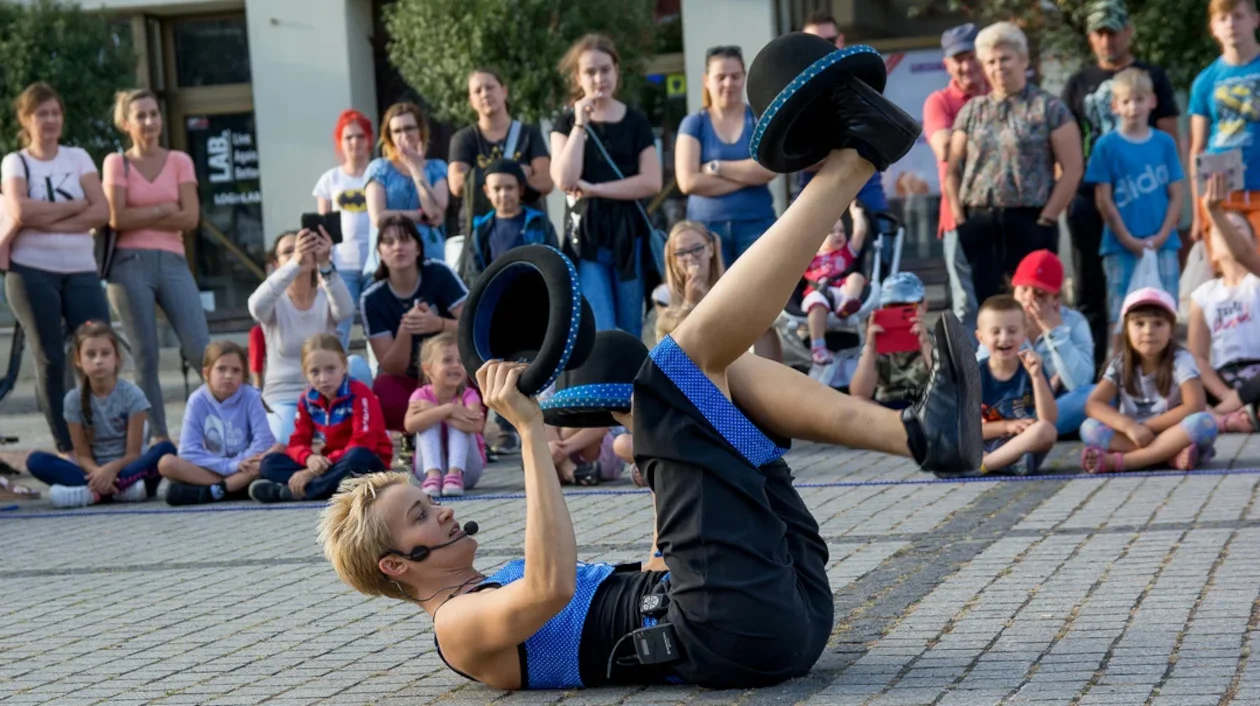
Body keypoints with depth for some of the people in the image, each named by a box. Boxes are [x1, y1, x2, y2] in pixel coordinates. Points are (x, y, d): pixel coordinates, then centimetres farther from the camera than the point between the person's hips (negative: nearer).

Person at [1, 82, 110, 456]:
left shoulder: (78, 158, 10)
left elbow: (101, 212, -3)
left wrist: (47, 221, -11)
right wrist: (75, 206, -7)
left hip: (81, 271, 2)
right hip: (33, 271, -2)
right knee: (50, 359, 0)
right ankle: (66, 448, 6)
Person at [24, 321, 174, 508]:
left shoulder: (132, 395, -7)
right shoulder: (74, 400, -1)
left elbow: (134, 453, -9)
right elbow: (83, 454, -2)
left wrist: (112, 469, -30)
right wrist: (97, 473, -25)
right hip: (95, 471, 2)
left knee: (166, 449, -31)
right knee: (36, 460, -21)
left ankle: (93, 492, -36)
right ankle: (125, 488, -34)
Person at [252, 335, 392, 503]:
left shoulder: (359, 394, -16)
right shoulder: (308, 400, 2)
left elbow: (362, 445, -24)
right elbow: (298, 442, 2)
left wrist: (320, 468, -27)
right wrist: (309, 459, -25)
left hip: (369, 465, -6)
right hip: (332, 465, 6)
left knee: (357, 457, -41)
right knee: (270, 463, -7)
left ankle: (287, 491, -31)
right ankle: (337, 485, -27)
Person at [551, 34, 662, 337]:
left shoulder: (635, 122, 6)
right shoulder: (567, 123, 5)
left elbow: (652, 182, -4)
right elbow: (565, 179, -11)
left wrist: (594, 189, -8)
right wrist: (580, 124, -9)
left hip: (629, 235, 1)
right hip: (586, 236, -1)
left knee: (630, 334, 6)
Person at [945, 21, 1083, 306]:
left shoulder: (1049, 109, 3)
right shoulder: (971, 111, 14)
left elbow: (1072, 169, -2)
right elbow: (952, 170, 14)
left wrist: (1046, 219, -8)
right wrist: (959, 217, 3)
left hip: (1029, 223, -3)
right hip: (979, 225, 3)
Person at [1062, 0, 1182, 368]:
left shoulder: (1151, 77, 7)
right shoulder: (1079, 84, 12)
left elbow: (1171, 139, 4)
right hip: (1090, 197, 2)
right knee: (1090, 291, 5)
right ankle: (1092, 369, 10)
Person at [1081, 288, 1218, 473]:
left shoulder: (1181, 360, -10)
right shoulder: (1121, 364, -2)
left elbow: (1195, 406, -20)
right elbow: (1093, 404, -11)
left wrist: (1147, 427, -19)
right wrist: (1129, 426, -29)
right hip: (1133, 438, 2)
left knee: (1205, 423, -33)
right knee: (1090, 428, -22)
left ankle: (1117, 460, -36)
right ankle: (1171, 455, -32)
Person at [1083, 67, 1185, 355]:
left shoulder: (1165, 143, 5)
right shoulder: (1106, 146, -1)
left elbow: (1176, 194, 4)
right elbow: (1104, 200, -3)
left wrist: (1160, 237, -7)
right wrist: (1129, 241, -9)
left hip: (1162, 244, 2)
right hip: (1121, 246, -2)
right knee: (1122, 320, 1)